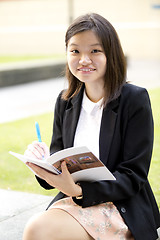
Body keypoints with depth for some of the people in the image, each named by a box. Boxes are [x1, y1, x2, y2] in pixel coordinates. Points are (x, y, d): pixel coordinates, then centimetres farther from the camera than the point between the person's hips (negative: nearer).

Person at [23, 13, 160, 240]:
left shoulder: (135, 99, -8)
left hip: (122, 207, -5)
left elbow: (134, 176, -10)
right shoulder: (65, 102, 9)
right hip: (73, 199, 5)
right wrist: (44, 161, -12)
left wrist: (79, 191, -22)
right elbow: (59, 158, 12)